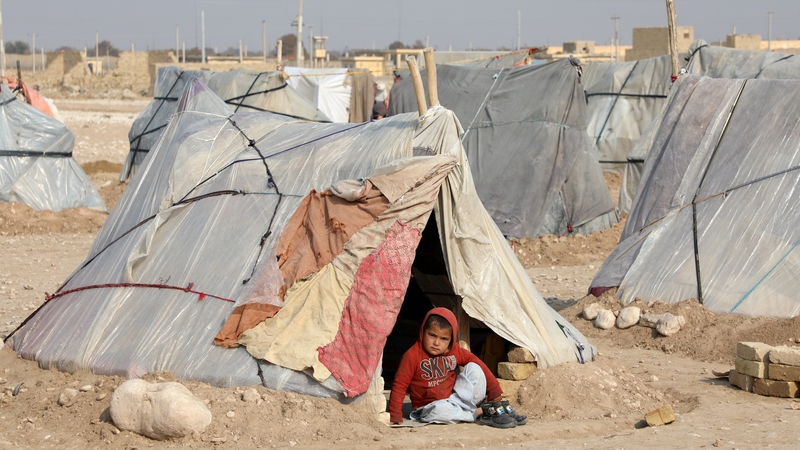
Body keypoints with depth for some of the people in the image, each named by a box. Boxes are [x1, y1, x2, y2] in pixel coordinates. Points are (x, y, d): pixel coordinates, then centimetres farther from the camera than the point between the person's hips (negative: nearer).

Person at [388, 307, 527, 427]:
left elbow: (475, 361, 6)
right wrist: (395, 417, -21)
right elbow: (399, 386, -16)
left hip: (455, 397, 5)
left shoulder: (454, 352, -1)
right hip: (432, 405, -5)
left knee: (474, 368, -10)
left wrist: (494, 389, 2)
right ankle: (479, 413, -25)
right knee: (439, 411, -40)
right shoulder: (412, 356, -17)